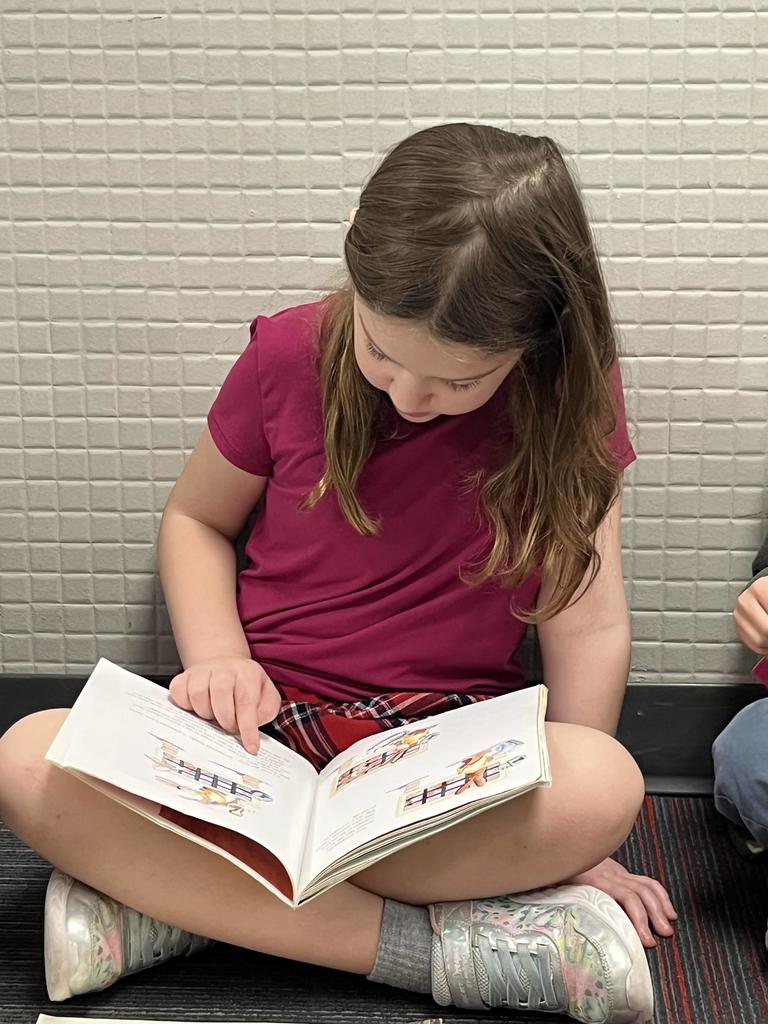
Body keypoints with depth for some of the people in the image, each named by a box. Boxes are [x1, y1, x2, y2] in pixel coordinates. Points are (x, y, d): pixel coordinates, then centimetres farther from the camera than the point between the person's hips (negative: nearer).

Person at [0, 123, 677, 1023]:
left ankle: (177, 898, -25)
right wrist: (218, 659, -9)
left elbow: (587, 623, -8)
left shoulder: (572, 393, -8)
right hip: (267, 718, 1)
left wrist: (566, 832, -12)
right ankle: (437, 943, -28)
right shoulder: (290, 354, -6)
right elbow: (194, 518, 9)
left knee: (608, 783, -36)